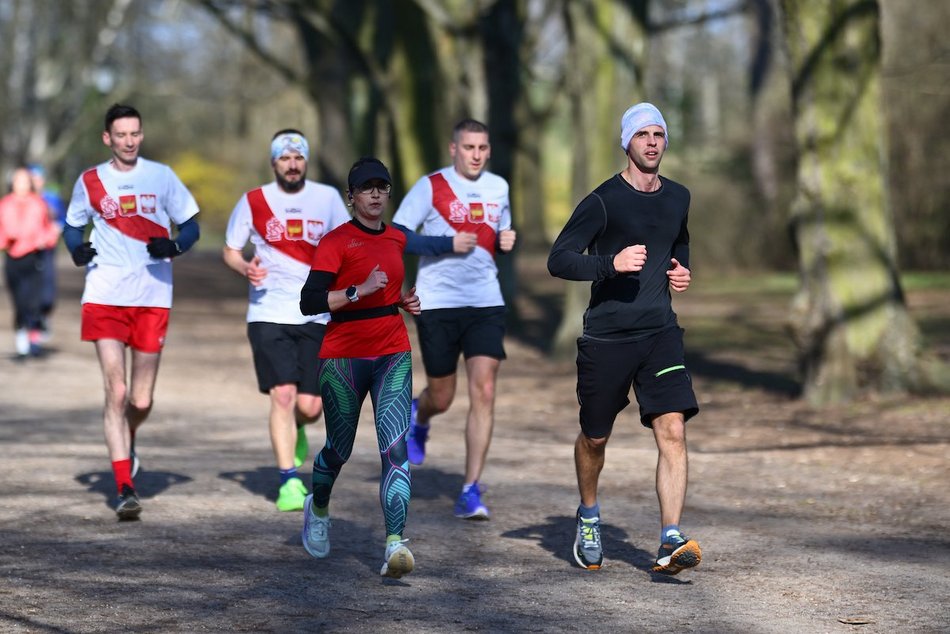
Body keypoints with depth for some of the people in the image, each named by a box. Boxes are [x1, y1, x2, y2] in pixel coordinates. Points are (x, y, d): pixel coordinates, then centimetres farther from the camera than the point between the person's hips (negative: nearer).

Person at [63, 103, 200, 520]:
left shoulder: (161, 176, 4)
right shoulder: (90, 182, 6)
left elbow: (190, 225, 9)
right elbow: (73, 225, 17)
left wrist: (174, 246, -13)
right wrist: (77, 248, -5)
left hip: (153, 298, 1)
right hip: (105, 296, -1)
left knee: (141, 401, 4)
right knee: (116, 392, -11)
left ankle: (127, 442, 40)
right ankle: (125, 489, -9)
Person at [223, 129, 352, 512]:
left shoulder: (327, 198, 5)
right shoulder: (253, 202, 2)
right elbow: (230, 250, 10)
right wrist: (245, 268, -12)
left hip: (315, 316, 2)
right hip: (269, 313, -1)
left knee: (310, 406, -2)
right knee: (283, 395, -15)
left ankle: (294, 431, 36)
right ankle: (289, 481, -7)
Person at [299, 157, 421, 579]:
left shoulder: (397, 239, 12)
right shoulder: (336, 241, -7)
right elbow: (309, 302, -16)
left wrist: (404, 300, 12)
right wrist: (360, 291, -23)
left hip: (393, 354, 4)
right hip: (344, 358, -4)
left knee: (395, 447, -15)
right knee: (339, 449, 9)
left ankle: (395, 544, -24)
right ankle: (318, 508, 42)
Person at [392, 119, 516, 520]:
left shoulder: (498, 187, 10)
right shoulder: (431, 187, -5)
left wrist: (506, 240, 3)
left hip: (486, 305, 3)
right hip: (437, 304, -3)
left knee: (484, 392, -12)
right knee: (441, 396, 7)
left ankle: (470, 492, -8)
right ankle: (418, 416, 48)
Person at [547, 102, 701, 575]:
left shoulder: (678, 198, 10)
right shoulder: (603, 201, -7)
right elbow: (558, 259, -9)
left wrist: (682, 272, 9)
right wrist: (611, 264, -23)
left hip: (661, 332, 3)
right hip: (606, 336, -3)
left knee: (673, 431, -14)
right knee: (595, 438, 10)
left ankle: (670, 542, -18)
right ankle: (588, 518, 37)